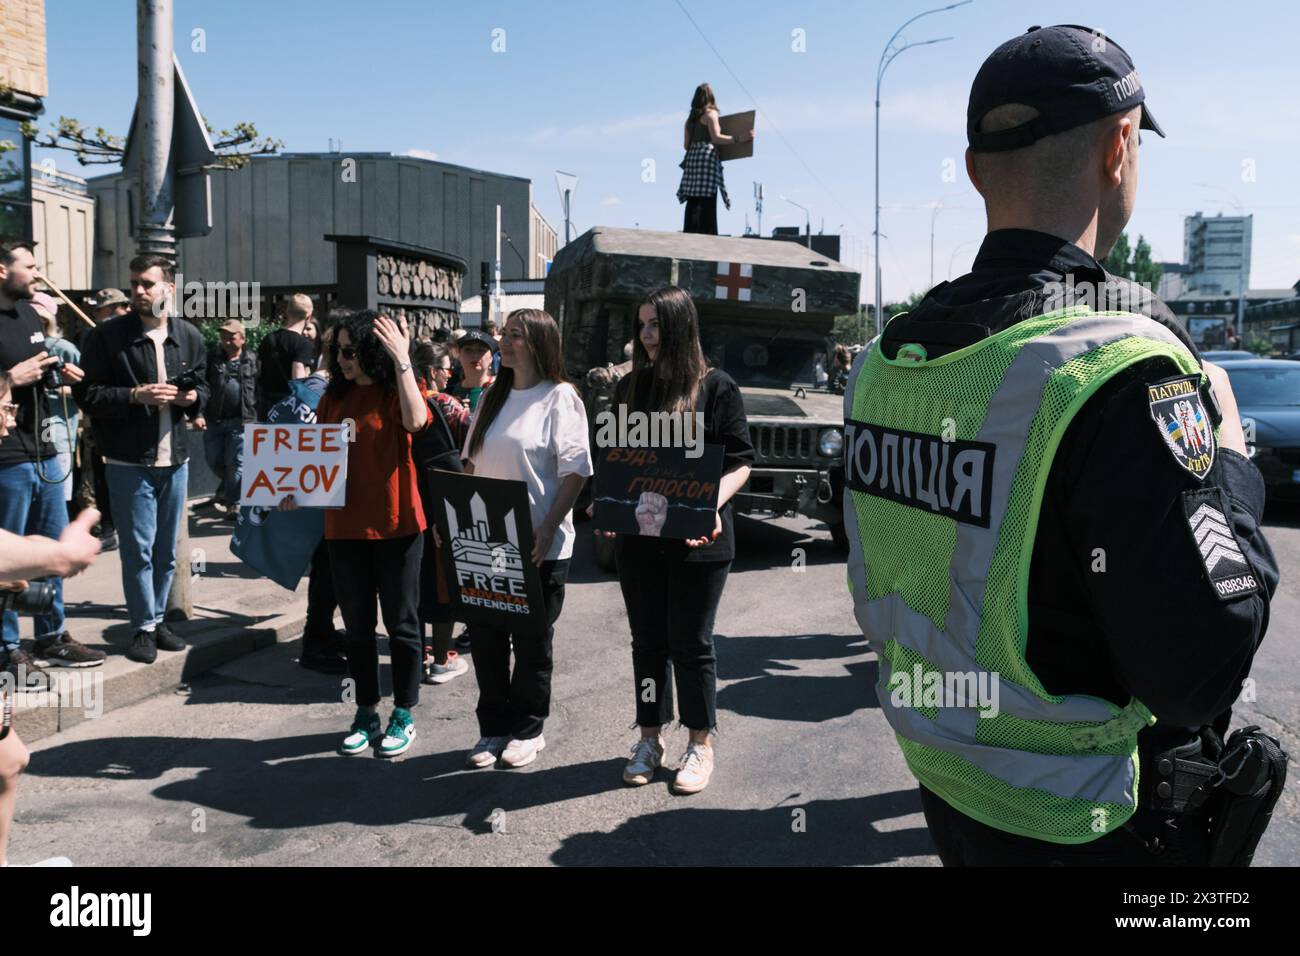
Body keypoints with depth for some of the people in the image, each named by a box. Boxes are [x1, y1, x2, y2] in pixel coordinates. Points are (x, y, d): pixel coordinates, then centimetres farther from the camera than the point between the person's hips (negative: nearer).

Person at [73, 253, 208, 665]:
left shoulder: (189, 336, 7)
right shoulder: (107, 335, -5)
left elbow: (203, 386, 17)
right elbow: (86, 394, -6)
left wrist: (192, 397, -5)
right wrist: (135, 395, -19)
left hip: (175, 460, 4)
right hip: (129, 461, -4)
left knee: (166, 550, 12)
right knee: (138, 549, -1)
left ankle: (158, 618, 26)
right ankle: (144, 627, 12)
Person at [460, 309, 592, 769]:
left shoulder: (560, 398, -7)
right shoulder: (492, 398, 13)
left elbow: (575, 472, -11)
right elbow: (471, 465, 17)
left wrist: (548, 529, -20)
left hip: (539, 546, -6)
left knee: (532, 642, 7)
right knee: (485, 637, 11)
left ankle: (528, 730, 24)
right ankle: (493, 729, 26)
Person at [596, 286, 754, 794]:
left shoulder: (716, 386, -4)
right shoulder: (630, 388, 9)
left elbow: (739, 462, -5)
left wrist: (712, 505, -22)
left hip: (698, 541, -4)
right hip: (638, 537, 4)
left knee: (691, 643, 5)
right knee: (648, 640, 12)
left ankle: (700, 745, 22)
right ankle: (650, 739, 28)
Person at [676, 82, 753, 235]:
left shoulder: (691, 118, 19)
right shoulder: (710, 113, 0)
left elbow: (686, 145, 18)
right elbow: (716, 138, -12)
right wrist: (740, 139, -13)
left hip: (692, 158, 7)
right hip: (707, 156, -7)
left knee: (693, 203, 3)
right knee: (707, 202, -10)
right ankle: (706, 234, -16)